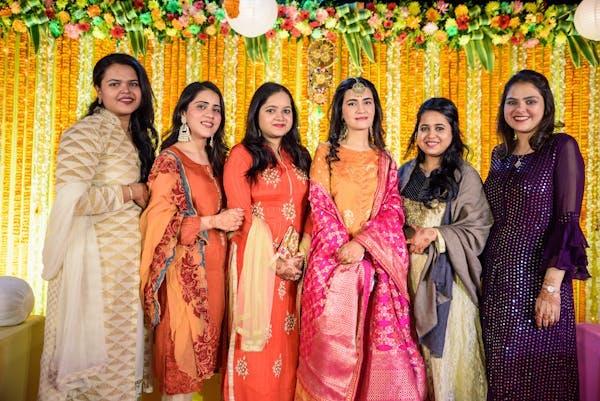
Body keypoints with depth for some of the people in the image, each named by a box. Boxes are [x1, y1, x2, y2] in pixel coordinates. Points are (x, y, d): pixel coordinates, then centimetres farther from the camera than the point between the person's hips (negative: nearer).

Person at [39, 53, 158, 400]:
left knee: (123, 342, 16)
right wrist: (130, 192, -13)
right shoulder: (88, 131, -13)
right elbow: (71, 199, -24)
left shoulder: (137, 134, 13)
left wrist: (144, 193, 5)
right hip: (98, 255, -8)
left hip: (129, 252, 8)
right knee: (96, 343, 6)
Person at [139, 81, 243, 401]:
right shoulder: (170, 159, -8)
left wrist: (230, 221, 6)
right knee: (182, 342, 1)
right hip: (184, 270, -7)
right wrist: (212, 222, -16)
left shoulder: (214, 160, 14)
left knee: (204, 342, 13)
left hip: (212, 267, 7)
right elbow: (160, 221, -15)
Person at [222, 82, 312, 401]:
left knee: (288, 340, 12)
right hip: (258, 262, -4)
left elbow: (310, 209, 7)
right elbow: (241, 216, -9)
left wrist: (302, 252, -8)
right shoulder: (242, 155, -2)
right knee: (259, 343, 4)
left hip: (296, 263, 4)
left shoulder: (299, 156, 13)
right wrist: (274, 260, -14)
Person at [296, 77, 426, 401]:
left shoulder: (385, 161, 13)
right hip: (333, 260, -1)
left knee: (381, 342, 1)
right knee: (331, 343, 0)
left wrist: (362, 243, -15)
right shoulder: (326, 154, 8)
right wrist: (343, 245, -14)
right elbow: (320, 206, -1)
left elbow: (393, 210, 2)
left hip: (376, 262, 2)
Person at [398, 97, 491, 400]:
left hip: (446, 277, -4)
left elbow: (478, 230, -6)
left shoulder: (465, 176, -4)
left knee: (446, 351, 3)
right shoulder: (405, 172, 8)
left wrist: (435, 234, -18)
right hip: (409, 272, 4)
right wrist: (410, 236, -3)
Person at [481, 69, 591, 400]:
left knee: (536, 374, 7)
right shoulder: (500, 155, 11)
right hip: (496, 278, 5)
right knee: (500, 371, 14)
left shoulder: (561, 148, -5)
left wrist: (552, 286, -18)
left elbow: (568, 221, -12)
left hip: (537, 276, -5)